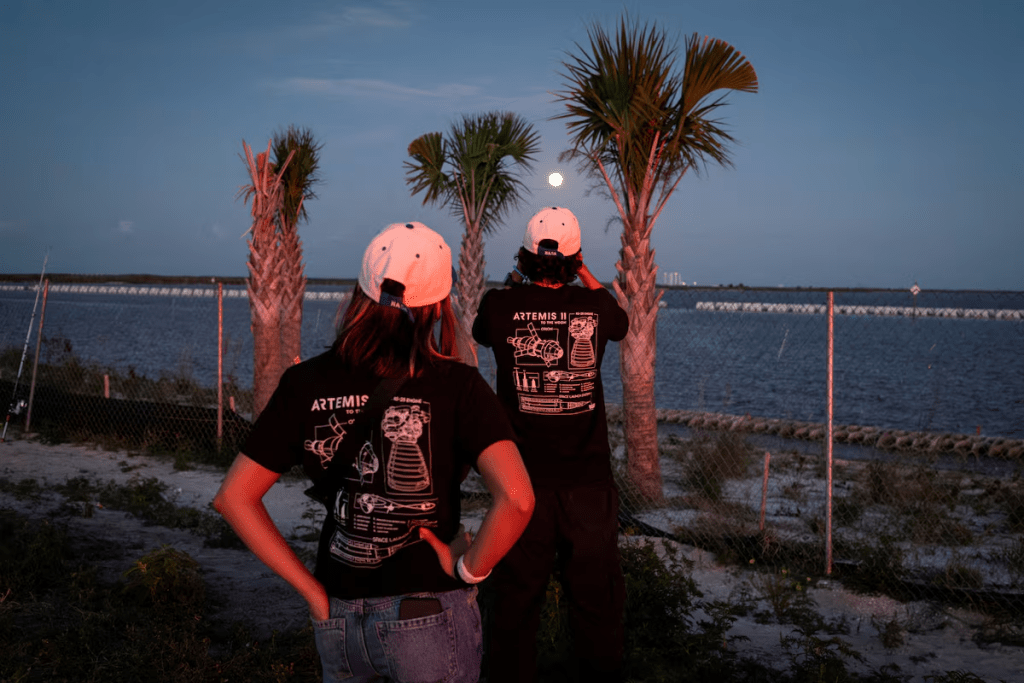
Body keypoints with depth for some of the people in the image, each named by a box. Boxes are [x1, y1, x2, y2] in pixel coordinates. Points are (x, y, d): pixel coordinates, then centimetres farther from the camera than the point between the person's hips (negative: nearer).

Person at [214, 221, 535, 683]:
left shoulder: (305, 383, -6)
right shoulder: (457, 386, -15)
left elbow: (233, 496, -5)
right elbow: (516, 498, -27)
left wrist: (313, 591, -1)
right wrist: (469, 569, -10)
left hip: (338, 622, 3)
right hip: (430, 618, -3)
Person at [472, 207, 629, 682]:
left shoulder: (500, 306, -6)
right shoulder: (595, 306, -5)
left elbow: (480, 331, 19)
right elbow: (622, 323, 21)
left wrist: (514, 281, 28)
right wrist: (584, 272, 25)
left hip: (522, 482, 0)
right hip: (589, 482, 0)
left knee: (515, 605, 12)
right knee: (597, 605, 11)